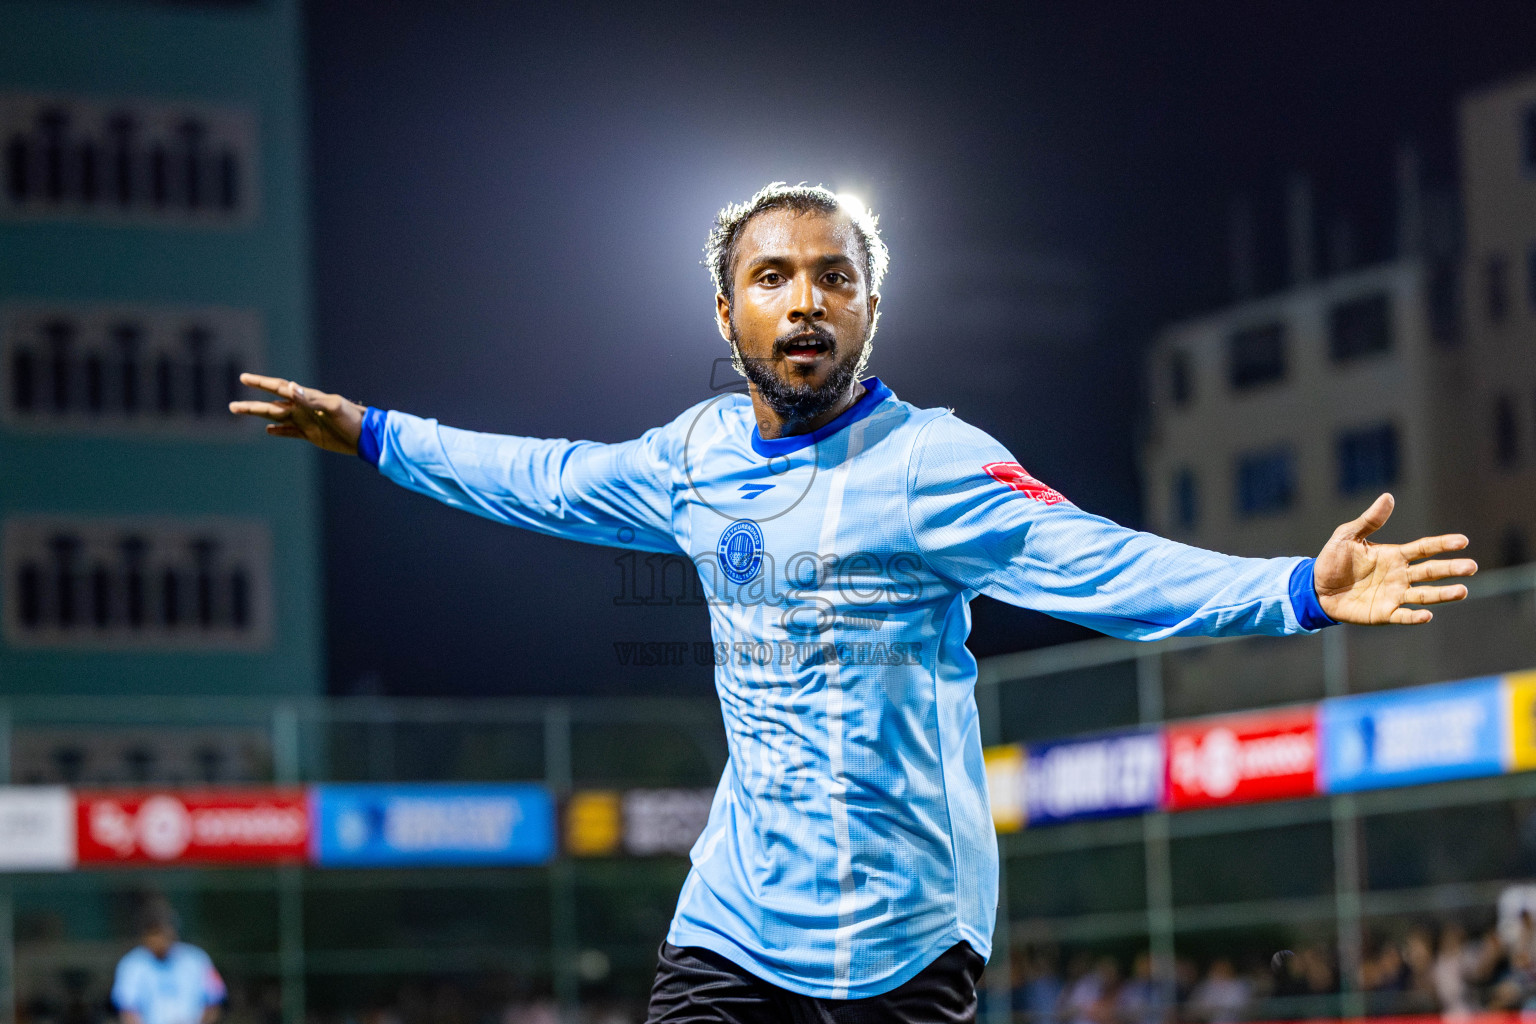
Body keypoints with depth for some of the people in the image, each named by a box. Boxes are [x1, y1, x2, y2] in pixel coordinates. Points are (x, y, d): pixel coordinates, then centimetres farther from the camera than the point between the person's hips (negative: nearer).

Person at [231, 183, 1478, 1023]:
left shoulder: (931, 462, -12)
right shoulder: (698, 454, 8)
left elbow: (1100, 565, -23)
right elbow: (545, 481, 24)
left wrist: (1300, 588, -38)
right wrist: (369, 432, 32)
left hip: (906, 920, -5)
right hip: (737, 904, 5)